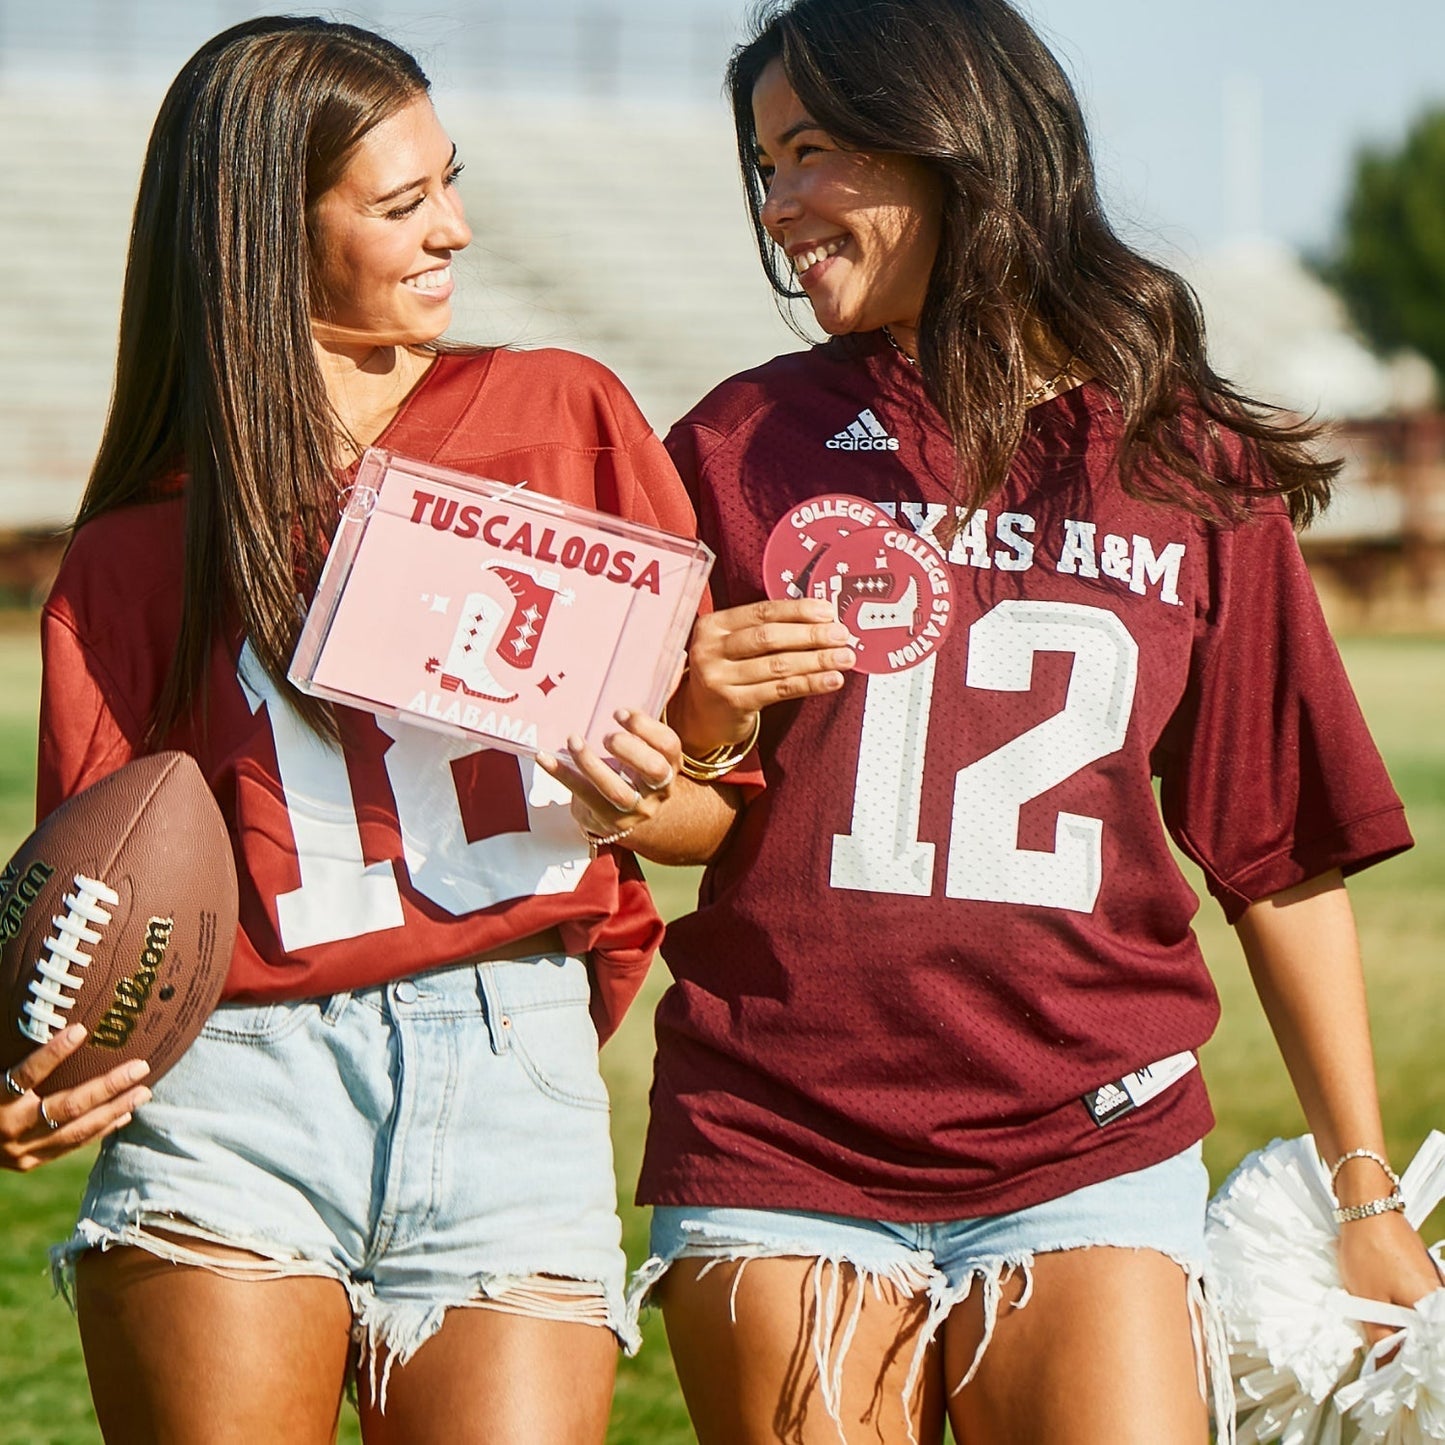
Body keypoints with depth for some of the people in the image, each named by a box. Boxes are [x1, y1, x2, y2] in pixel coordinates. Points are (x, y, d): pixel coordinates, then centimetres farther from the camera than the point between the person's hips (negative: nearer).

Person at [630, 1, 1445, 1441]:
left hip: (1086, 1159, -1)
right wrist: (700, 728, -13)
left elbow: (1284, 853, 10)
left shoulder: (1192, 473, 6)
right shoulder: (746, 445, 6)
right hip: (775, 1159, 1)